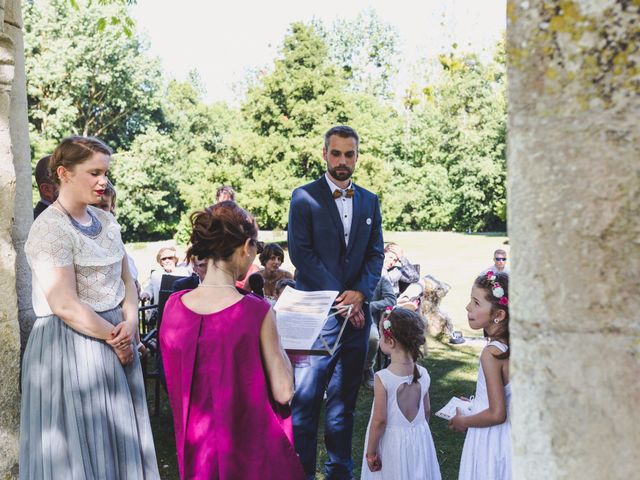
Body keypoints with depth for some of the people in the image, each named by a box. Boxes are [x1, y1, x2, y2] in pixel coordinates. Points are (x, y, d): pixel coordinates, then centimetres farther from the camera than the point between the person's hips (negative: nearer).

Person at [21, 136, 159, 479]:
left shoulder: (106, 222, 9)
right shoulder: (49, 229, -14)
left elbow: (125, 280, 12)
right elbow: (66, 306, -20)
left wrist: (130, 322, -6)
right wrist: (114, 337, -11)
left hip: (115, 336, 7)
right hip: (71, 344, -7)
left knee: (119, 439, 14)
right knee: (79, 449, 4)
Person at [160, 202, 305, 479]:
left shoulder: (173, 306, -6)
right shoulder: (257, 312, -20)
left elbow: (177, 386, 7)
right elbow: (283, 392, -13)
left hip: (196, 445, 5)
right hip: (250, 444, -5)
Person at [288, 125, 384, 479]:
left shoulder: (369, 201, 13)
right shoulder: (304, 197, -1)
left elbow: (376, 254, 10)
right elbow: (301, 253, -8)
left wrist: (358, 293, -8)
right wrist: (337, 297, -13)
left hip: (357, 312, 4)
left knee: (344, 397, 12)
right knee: (306, 397, -3)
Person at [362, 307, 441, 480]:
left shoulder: (382, 377, -21)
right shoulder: (423, 373, -5)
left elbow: (379, 420, -18)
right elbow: (427, 411, 6)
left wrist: (370, 453, -7)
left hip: (391, 441, -4)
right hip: (420, 438, 4)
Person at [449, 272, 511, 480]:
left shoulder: (491, 353, -25)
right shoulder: (514, 347, -2)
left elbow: (497, 414, -24)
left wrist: (463, 421, -10)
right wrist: (474, 405, 16)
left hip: (490, 440, -7)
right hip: (508, 437, 7)